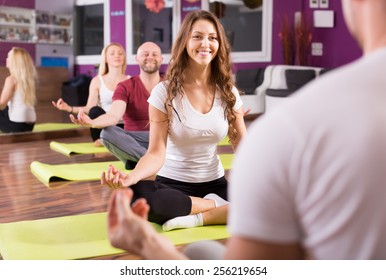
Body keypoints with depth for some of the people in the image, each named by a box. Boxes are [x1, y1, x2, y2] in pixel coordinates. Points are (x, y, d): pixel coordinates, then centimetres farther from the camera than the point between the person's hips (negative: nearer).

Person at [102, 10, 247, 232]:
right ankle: (216, 206, -17)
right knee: (135, 196, -37)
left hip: (215, 184, 2)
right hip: (173, 184, -2)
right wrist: (131, 177, -36)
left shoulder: (228, 93, 2)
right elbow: (156, 153, -15)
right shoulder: (165, 92, -9)